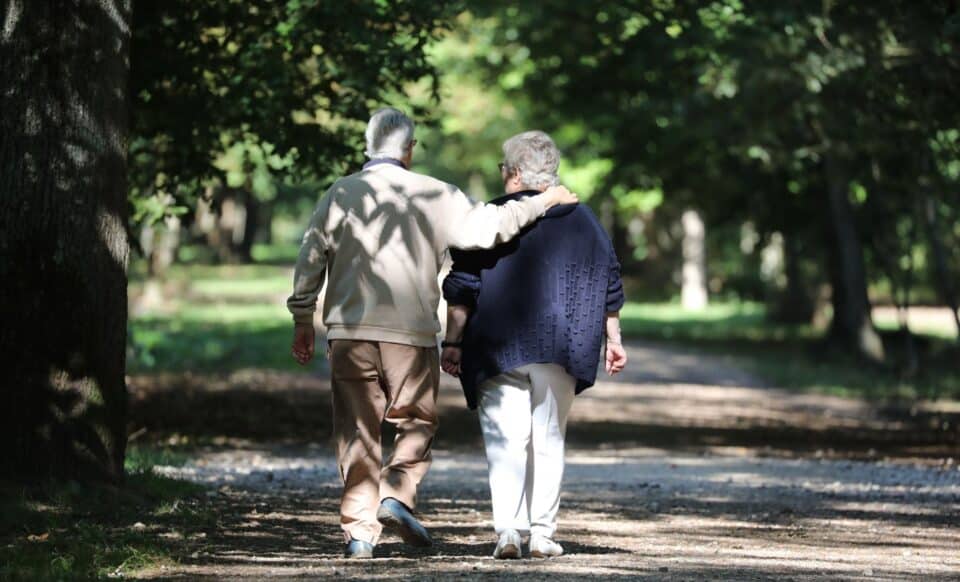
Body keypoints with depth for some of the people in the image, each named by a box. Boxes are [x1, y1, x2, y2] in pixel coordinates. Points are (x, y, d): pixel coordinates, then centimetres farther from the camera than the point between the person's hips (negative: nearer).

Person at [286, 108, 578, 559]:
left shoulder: (340, 194, 5)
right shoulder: (432, 195, 0)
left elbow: (310, 261, 4)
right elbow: (489, 225, -2)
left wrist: (302, 322, 12)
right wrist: (544, 202, 11)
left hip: (349, 332, 2)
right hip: (411, 333, -2)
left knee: (357, 428, 6)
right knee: (417, 421, 13)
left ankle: (359, 529, 1)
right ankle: (396, 494, -9)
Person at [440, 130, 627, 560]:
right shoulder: (582, 219, 8)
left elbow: (461, 289, -3)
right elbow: (609, 286, 11)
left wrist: (453, 343, 3)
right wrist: (613, 341, 18)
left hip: (498, 349, -2)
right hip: (558, 352, 2)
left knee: (505, 439, -4)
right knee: (549, 439, 10)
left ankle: (508, 529, -19)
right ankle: (543, 534, 8)